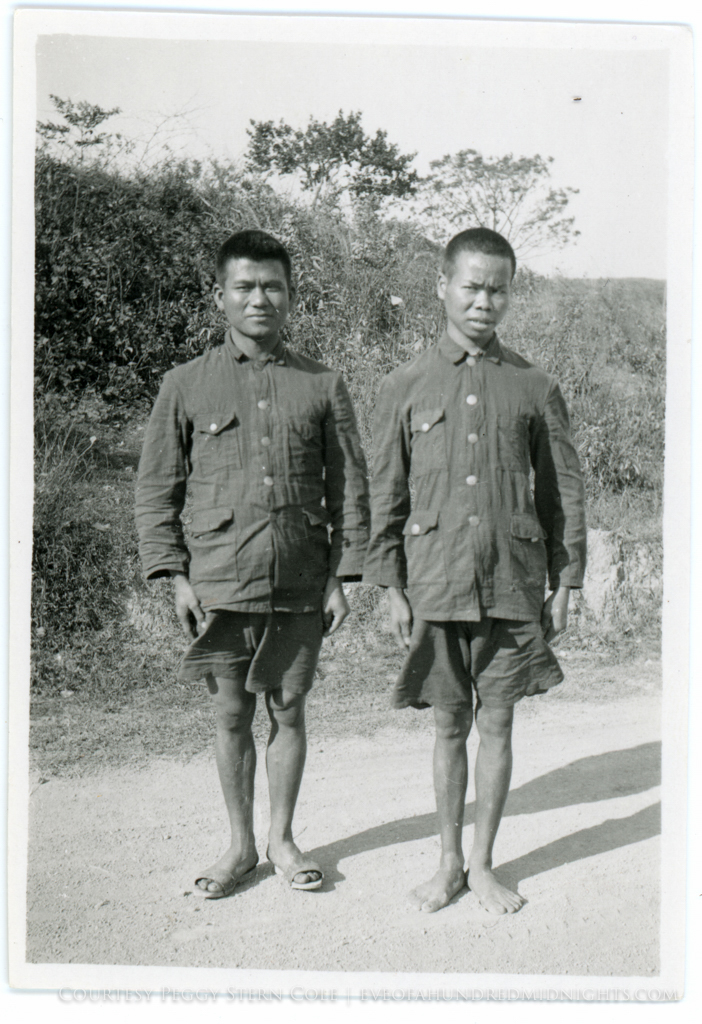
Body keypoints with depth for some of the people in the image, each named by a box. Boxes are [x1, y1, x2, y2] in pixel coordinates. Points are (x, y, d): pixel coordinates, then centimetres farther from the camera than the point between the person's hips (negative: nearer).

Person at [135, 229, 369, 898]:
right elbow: (156, 487, 5)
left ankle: (281, 837, 27)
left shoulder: (323, 386, 5)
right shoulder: (185, 385, 3)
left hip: (300, 585, 1)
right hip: (219, 582, 0)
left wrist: (343, 578, 1)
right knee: (231, 715, 8)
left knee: (288, 711, 9)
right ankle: (240, 845, 24)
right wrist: (176, 575, -3)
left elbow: (349, 486, 6)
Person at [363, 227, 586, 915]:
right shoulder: (405, 387, 3)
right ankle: (448, 863, 24)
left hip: (512, 582, 0)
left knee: (496, 724, 7)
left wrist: (563, 586, 5)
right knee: (449, 725, 9)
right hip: (435, 584, 0)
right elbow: (386, 495, 5)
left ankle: (483, 866, 22)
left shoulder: (535, 388, 4)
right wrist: (391, 588, 0)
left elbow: (563, 492, 8)